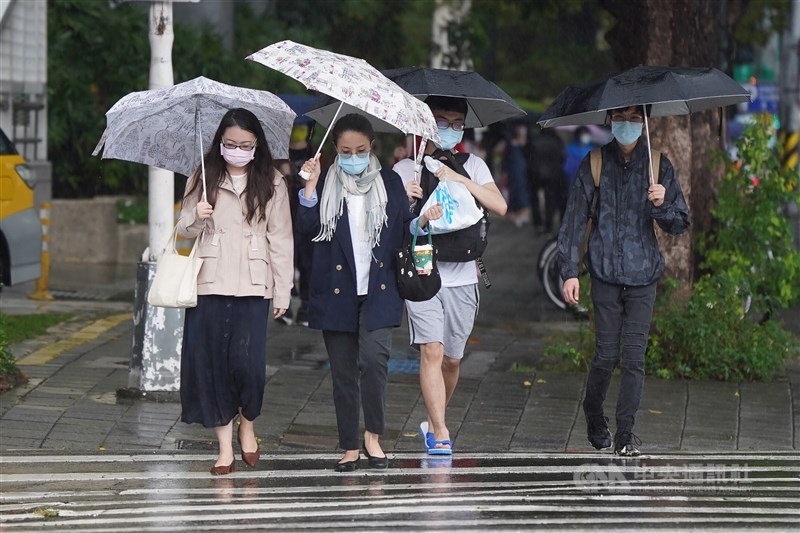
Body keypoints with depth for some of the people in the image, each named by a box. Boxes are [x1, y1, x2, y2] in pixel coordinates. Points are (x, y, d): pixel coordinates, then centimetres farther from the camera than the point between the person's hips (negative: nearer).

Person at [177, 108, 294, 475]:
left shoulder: (271, 183, 6)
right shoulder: (203, 179, 8)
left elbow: (280, 238, 6)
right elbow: (184, 230, 10)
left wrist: (283, 290, 3)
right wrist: (196, 219, -13)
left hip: (253, 286, -1)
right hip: (209, 283, 1)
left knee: (248, 361, -11)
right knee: (212, 360, -1)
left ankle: (248, 424, 17)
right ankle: (225, 445, 9)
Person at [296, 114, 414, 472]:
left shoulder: (390, 183, 8)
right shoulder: (325, 185, 6)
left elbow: (406, 231, 13)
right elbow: (307, 227, -7)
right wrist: (311, 185, -13)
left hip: (378, 291, -1)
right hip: (336, 291, 1)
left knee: (375, 356, -20)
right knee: (343, 371, 5)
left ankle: (373, 436, -4)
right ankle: (350, 447, 14)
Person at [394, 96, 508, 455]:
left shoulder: (473, 166, 10)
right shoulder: (405, 170, 5)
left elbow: (500, 207, -4)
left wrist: (460, 180, -13)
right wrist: (418, 220, -21)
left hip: (462, 277, 3)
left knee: (452, 358, 8)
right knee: (431, 350, -16)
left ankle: (432, 422, 29)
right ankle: (440, 432, -17)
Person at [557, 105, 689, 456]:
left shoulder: (658, 166, 7)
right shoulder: (594, 164, 4)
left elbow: (679, 225, 8)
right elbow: (574, 220, 5)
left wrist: (662, 205, -13)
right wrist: (569, 271, -2)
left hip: (643, 275, 1)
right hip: (605, 274, -1)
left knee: (634, 357, -4)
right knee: (607, 355, -2)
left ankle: (625, 433, 3)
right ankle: (593, 416, 23)